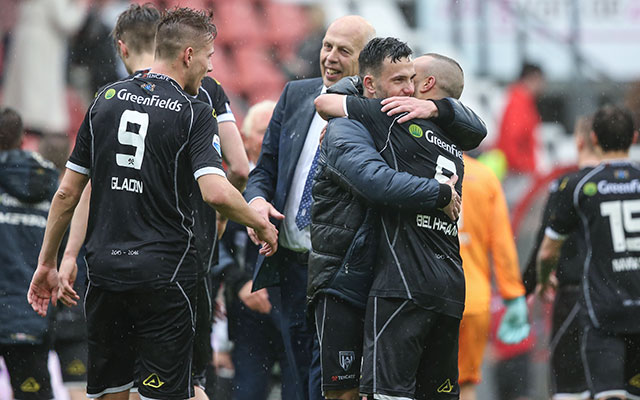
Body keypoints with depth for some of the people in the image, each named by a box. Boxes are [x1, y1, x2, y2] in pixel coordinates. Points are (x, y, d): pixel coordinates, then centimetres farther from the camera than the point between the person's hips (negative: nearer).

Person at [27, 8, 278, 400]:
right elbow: (216, 192, -20)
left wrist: (47, 263, 16)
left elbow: (68, 192, 8)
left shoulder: (107, 99, 7)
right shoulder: (194, 113, -7)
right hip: (165, 271, -4)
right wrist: (262, 225, -3)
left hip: (104, 265, 5)